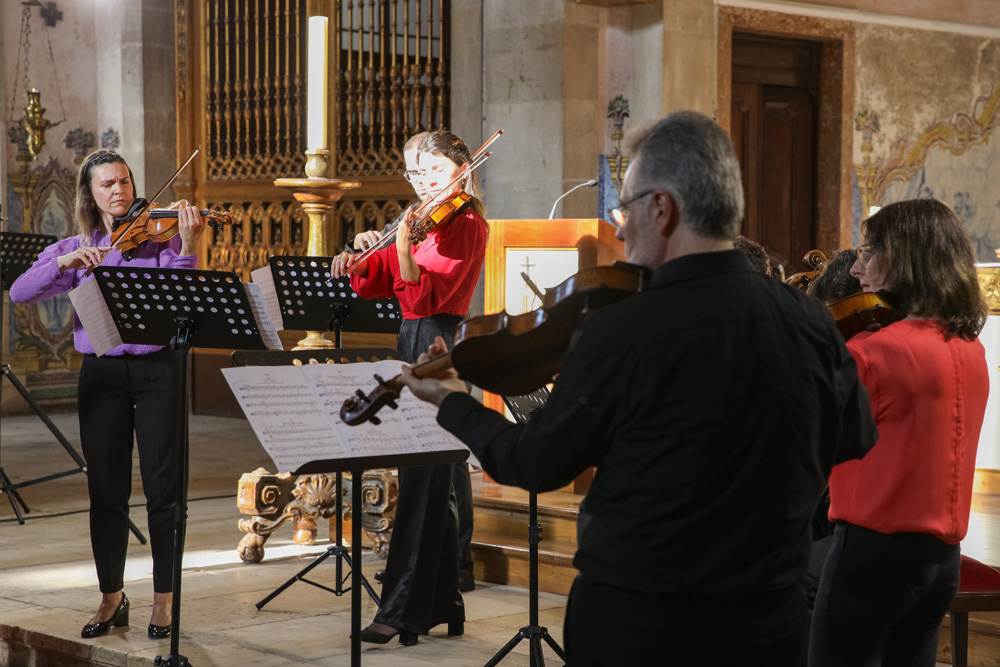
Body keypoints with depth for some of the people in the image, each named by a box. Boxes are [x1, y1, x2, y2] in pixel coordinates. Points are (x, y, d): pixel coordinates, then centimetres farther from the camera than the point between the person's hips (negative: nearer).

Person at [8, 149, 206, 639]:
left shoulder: (159, 236, 3)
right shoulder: (74, 248, 9)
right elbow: (19, 293, -5)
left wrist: (188, 248, -26)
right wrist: (65, 263, -19)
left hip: (157, 369, -2)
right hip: (102, 374, 2)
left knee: (162, 488, -2)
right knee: (106, 491, 7)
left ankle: (164, 600, 8)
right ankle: (112, 598, 20)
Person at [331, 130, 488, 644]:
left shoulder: (467, 226, -7)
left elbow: (428, 293, -19)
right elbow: (376, 281, 13)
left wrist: (404, 249, -33)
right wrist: (355, 264, -6)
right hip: (412, 345, 9)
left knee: (423, 484, -9)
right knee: (431, 485, 12)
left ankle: (403, 609, -9)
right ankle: (442, 601, 19)